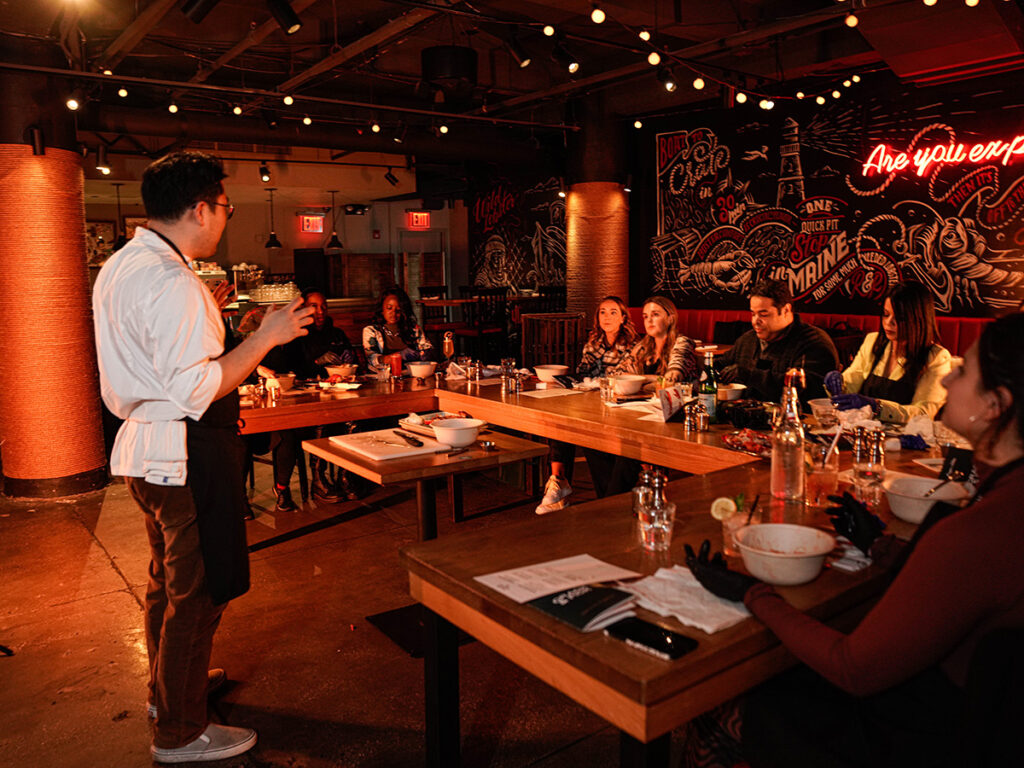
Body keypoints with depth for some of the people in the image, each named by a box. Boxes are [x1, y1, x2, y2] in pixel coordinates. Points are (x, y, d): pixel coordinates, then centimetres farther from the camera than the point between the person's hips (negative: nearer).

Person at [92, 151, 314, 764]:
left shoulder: (121, 266, 10)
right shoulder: (173, 283, -23)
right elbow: (195, 390, -26)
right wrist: (266, 337, -21)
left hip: (143, 444, 11)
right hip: (187, 457, -11)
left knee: (168, 577, 25)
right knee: (197, 591, 3)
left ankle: (168, 685, 45)